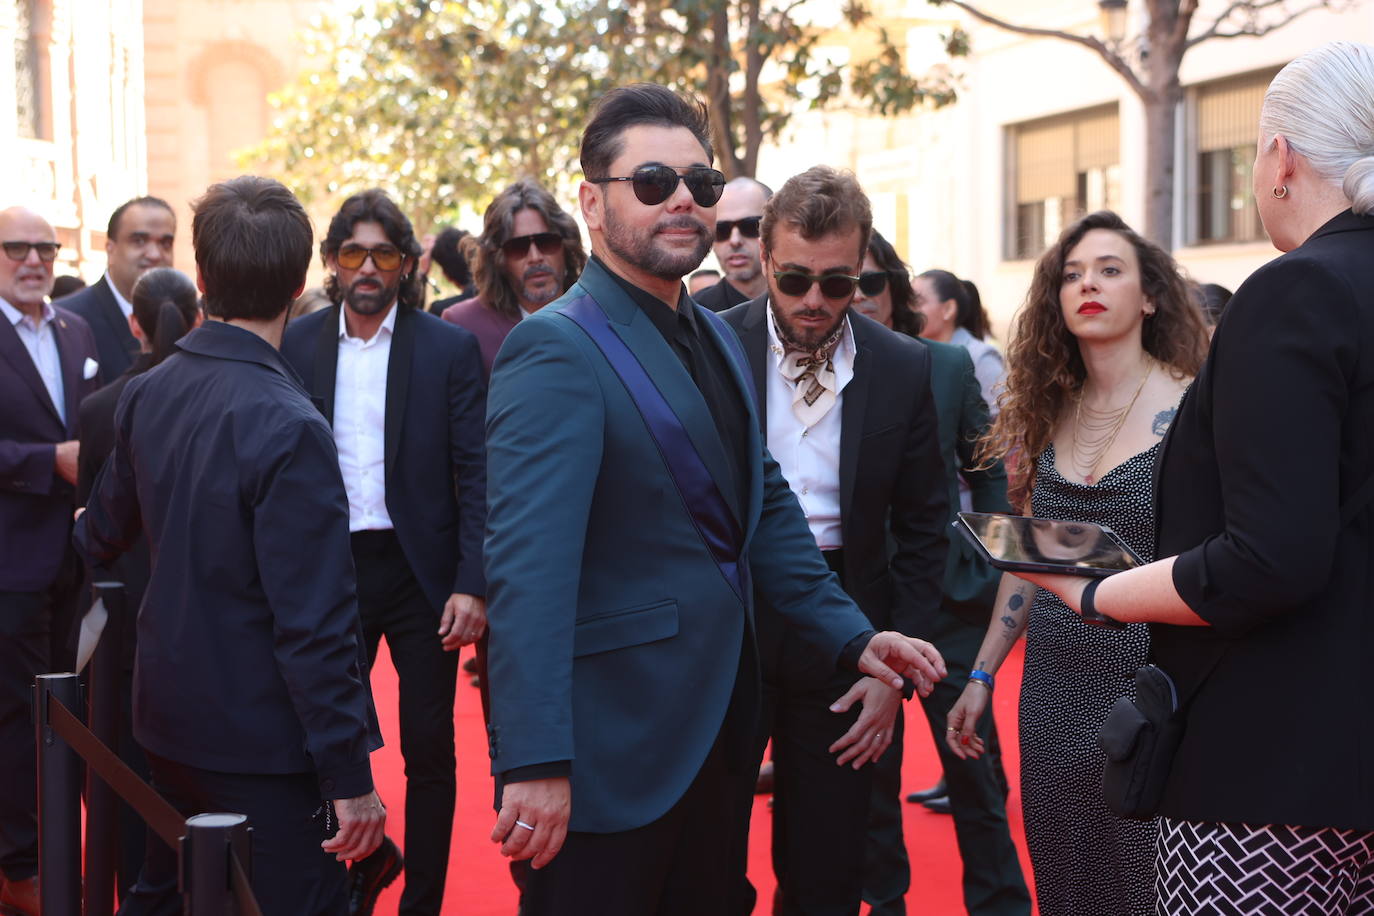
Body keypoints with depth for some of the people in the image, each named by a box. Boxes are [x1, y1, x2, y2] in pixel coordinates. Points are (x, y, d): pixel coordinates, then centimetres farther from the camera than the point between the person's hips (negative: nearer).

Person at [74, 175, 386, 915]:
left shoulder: (145, 394, 1)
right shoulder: (288, 429, -23)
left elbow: (104, 532, 19)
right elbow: (314, 625, -23)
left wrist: (85, 537, 43)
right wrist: (348, 776, -17)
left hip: (167, 716, 8)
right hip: (264, 739, -8)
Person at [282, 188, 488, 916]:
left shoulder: (450, 350, -3)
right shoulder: (298, 345, 3)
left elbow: (475, 474, -5)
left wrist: (472, 584, -13)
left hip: (420, 572, -2)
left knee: (429, 749, 4)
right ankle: (365, 855, 39)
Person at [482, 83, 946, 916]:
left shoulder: (716, 338, 12)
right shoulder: (556, 350, -17)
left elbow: (767, 503, 18)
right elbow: (531, 565, -25)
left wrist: (853, 634, 10)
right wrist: (535, 762, -31)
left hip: (710, 729, 9)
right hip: (608, 754, -8)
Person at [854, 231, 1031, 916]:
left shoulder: (948, 366, 2)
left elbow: (986, 470, 9)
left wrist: (993, 564, 3)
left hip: (947, 595, 1)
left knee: (974, 767, 5)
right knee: (869, 769, 11)